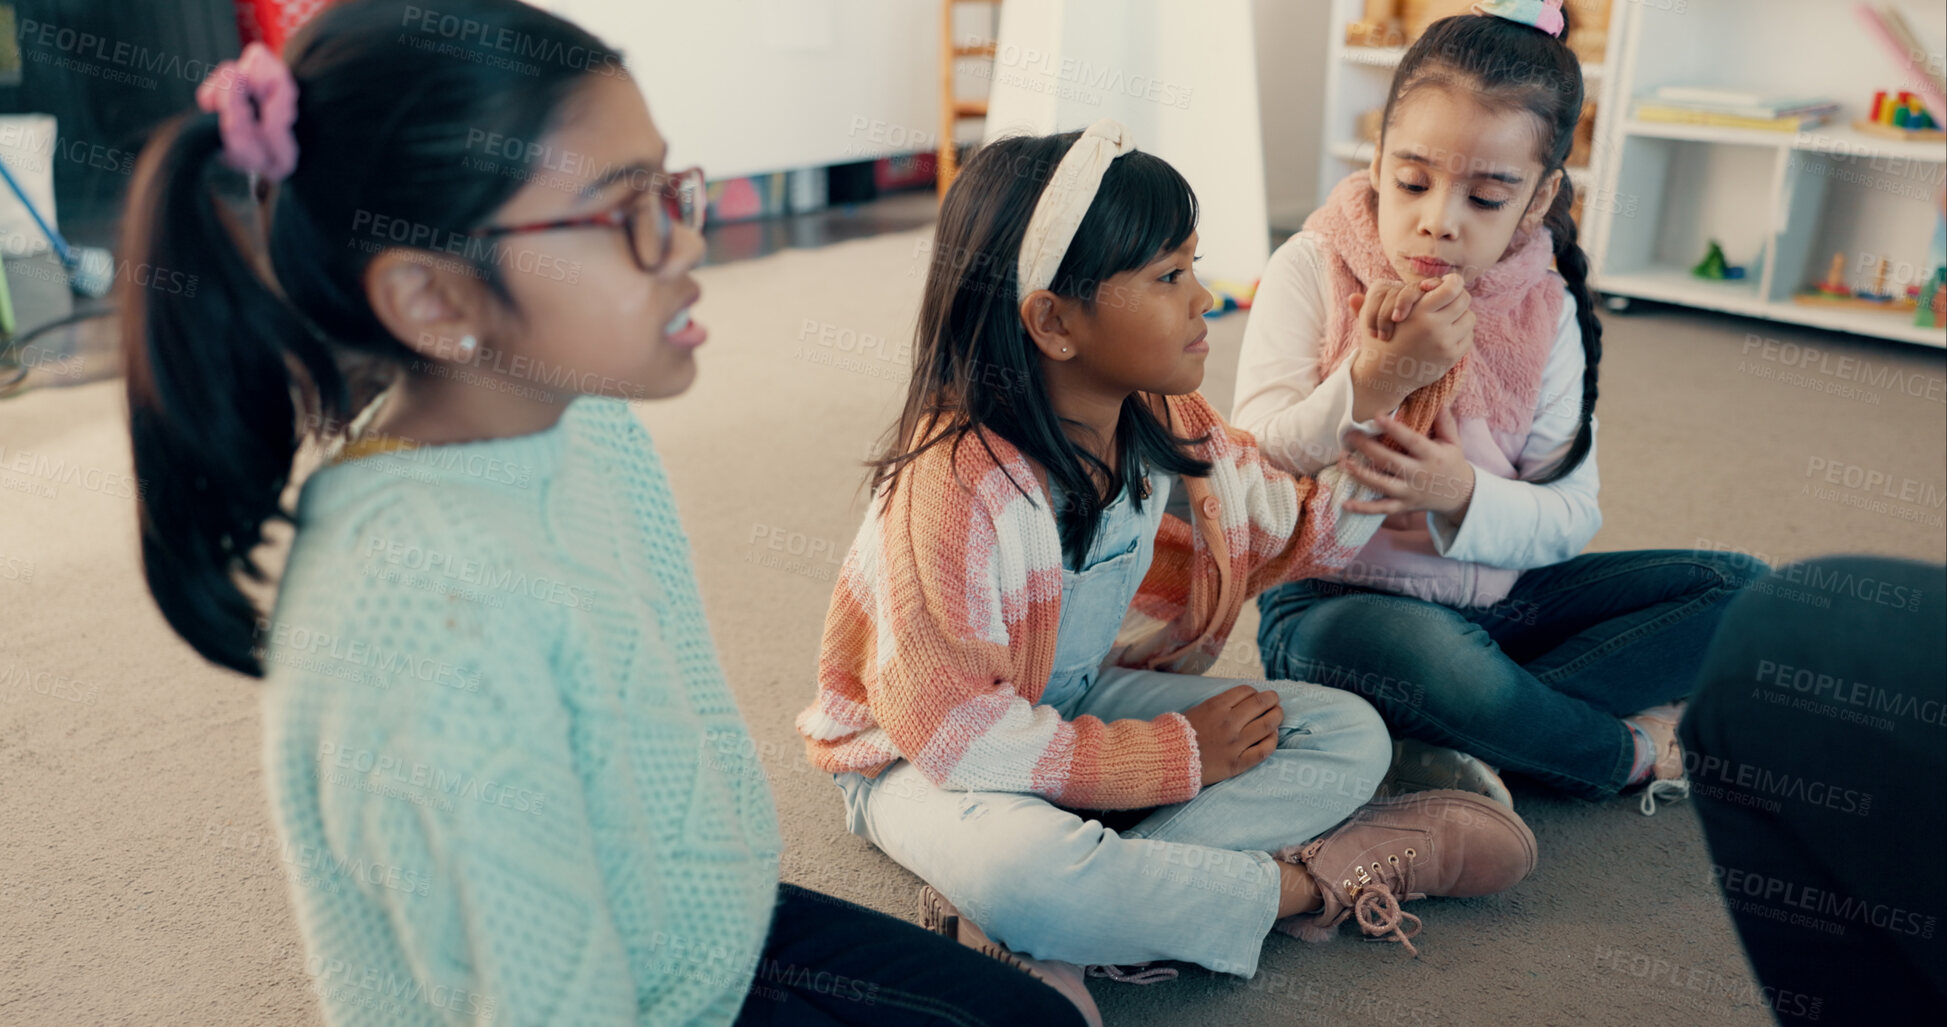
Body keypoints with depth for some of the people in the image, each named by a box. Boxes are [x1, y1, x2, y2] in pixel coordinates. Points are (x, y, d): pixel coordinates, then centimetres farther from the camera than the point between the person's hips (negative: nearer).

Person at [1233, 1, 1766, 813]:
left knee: (1738, 588, -4)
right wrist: (1375, 379, -32)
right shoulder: (1313, 269, -11)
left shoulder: (1546, 311, -1)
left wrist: (1463, 496, -24)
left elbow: (1570, 514, -3)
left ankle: (1445, 743, -18)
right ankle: (1630, 751, -6)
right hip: (1336, 602, -5)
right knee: (1430, 653, -39)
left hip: (1498, 596, 6)